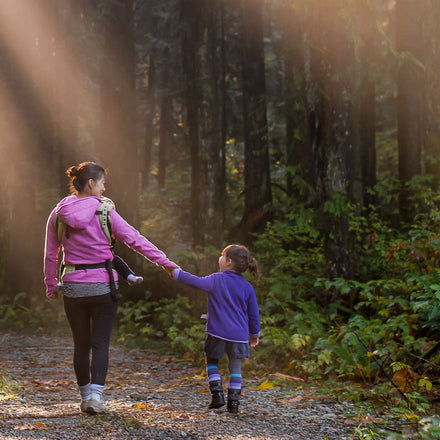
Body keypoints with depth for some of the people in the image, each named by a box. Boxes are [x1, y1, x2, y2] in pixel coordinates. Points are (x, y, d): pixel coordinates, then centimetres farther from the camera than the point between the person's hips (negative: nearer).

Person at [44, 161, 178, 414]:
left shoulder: (58, 215, 2)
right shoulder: (104, 212, -8)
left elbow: (50, 254, 7)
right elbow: (135, 240, -8)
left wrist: (51, 286, 17)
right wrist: (166, 262, -4)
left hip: (73, 287, 3)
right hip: (103, 286, -3)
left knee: (81, 344, 14)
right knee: (101, 343, 2)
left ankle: (85, 396, 19)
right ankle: (96, 395, -12)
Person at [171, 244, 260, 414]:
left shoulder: (217, 280, -6)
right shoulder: (247, 287, 4)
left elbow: (197, 282, -7)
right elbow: (253, 313, 8)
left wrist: (176, 273, 6)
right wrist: (254, 334, 21)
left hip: (218, 332, -2)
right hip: (239, 335, 2)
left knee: (212, 362, 16)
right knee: (235, 368, 10)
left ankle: (217, 394, 3)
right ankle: (234, 402, 4)